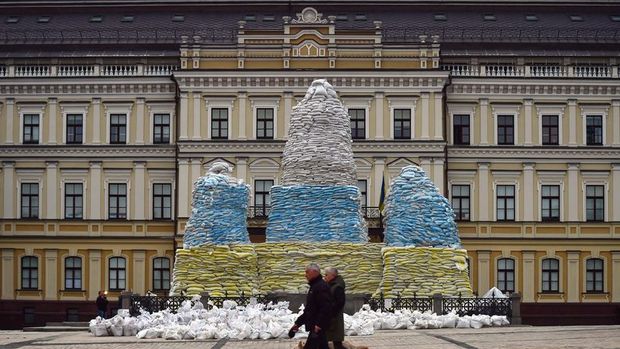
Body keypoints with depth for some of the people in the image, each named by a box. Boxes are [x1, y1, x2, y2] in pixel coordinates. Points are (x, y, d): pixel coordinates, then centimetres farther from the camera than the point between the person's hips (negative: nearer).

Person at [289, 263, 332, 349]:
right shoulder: (314, 286, 20)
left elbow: (326, 308, -25)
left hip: (317, 327, -10)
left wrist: (318, 325, -29)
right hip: (315, 326, 11)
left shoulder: (322, 286, -14)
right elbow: (308, 309, 25)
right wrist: (297, 323, 22)